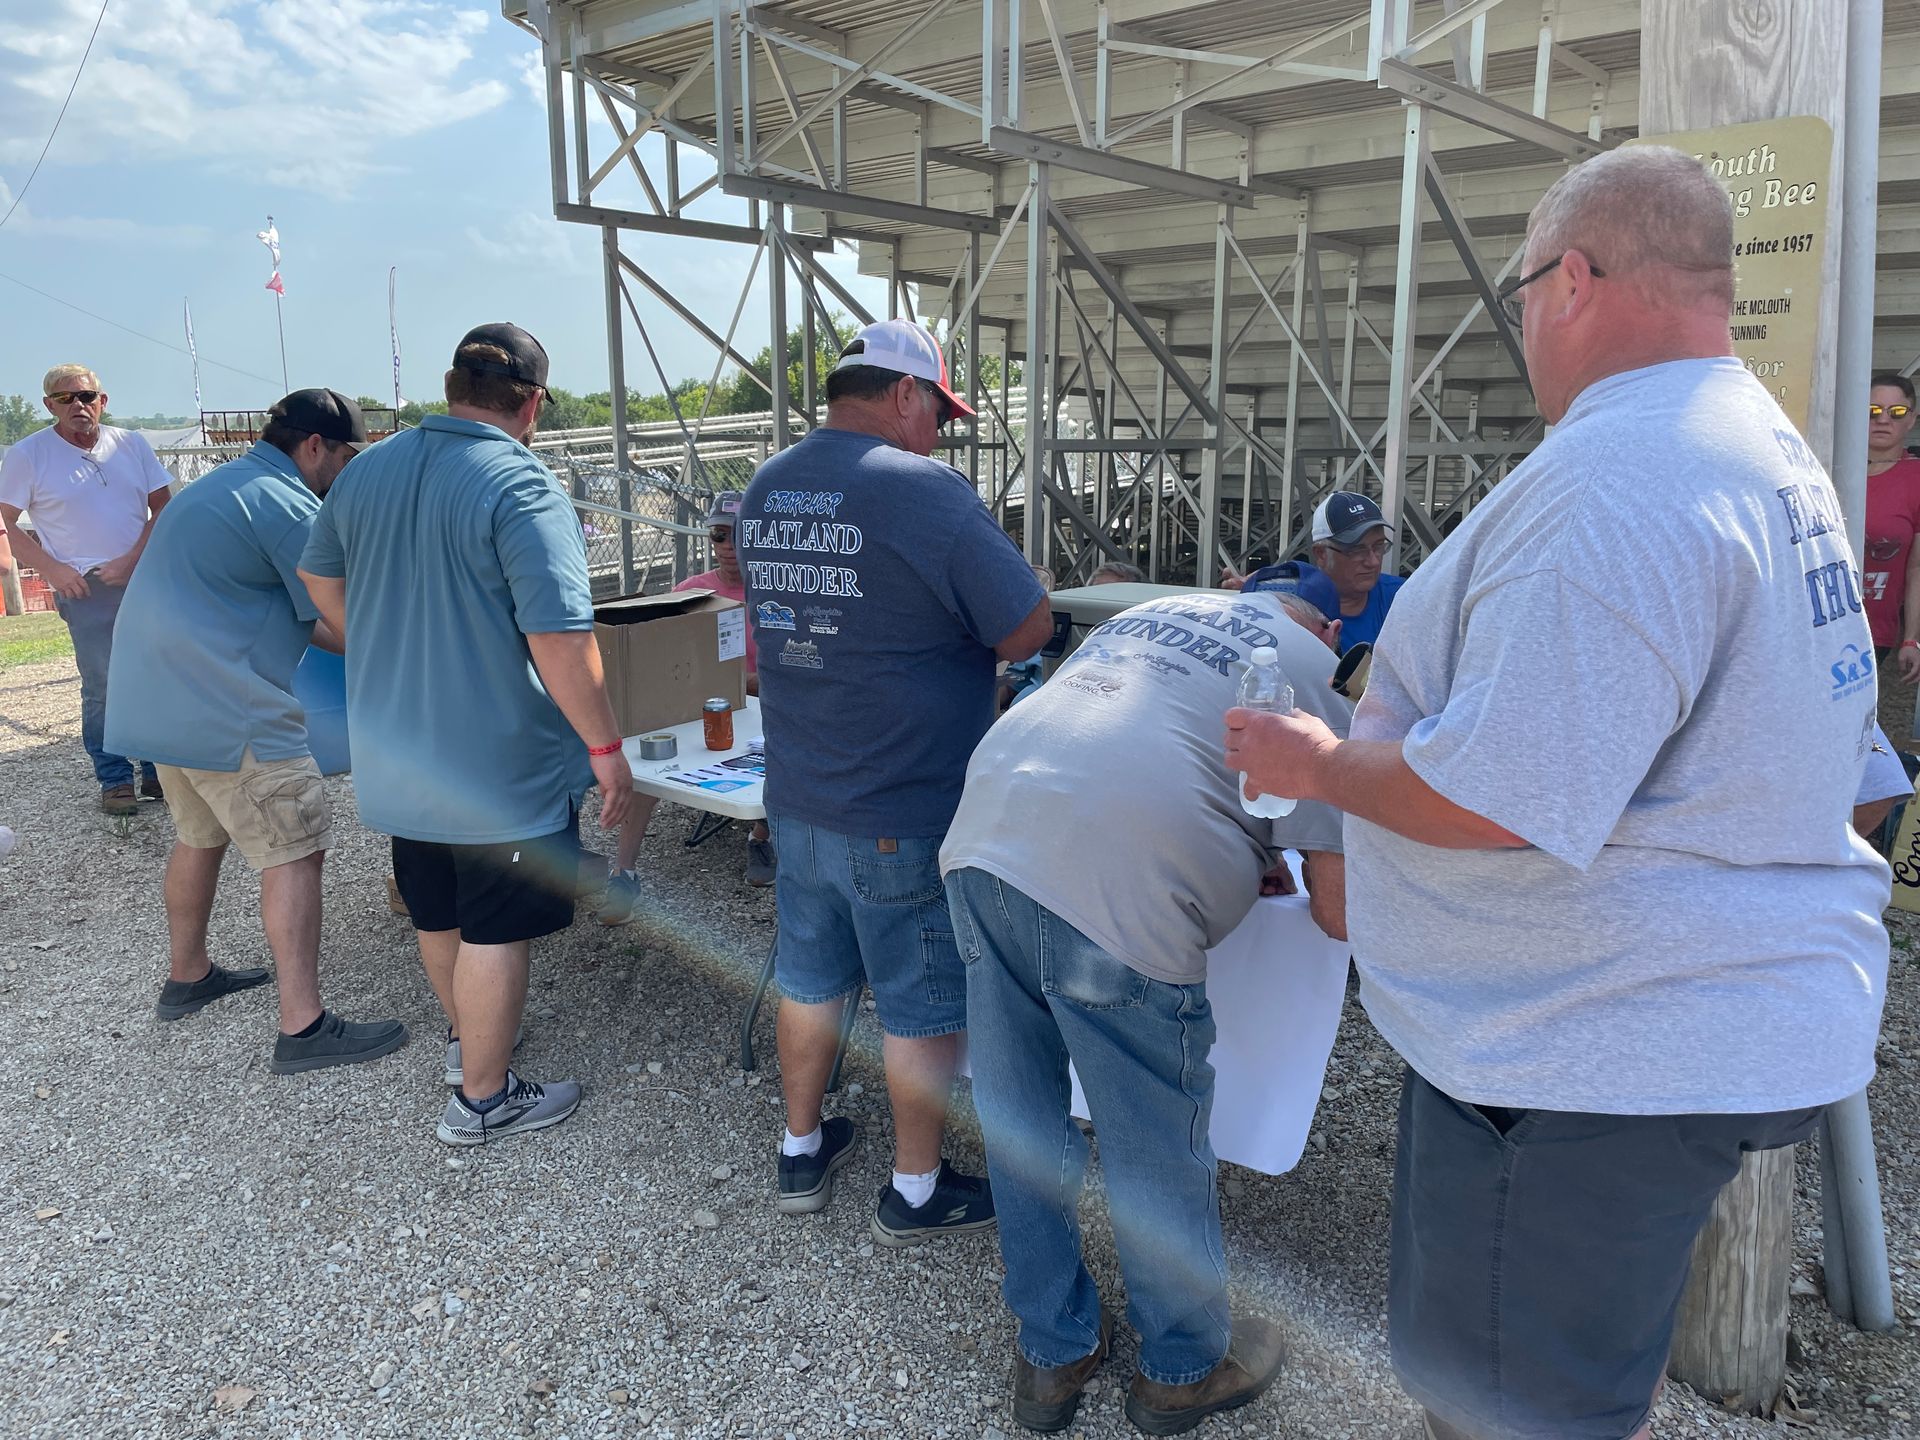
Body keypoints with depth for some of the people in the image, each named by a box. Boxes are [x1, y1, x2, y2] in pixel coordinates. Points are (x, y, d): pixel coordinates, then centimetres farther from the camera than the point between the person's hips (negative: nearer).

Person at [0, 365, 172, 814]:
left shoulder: (131, 443, 6)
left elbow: (161, 507, 6)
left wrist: (131, 560, -6)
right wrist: (52, 569, -10)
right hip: (85, 587, -3)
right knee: (103, 687, -3)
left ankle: (159, 770, 16)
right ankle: (115, 779, 8)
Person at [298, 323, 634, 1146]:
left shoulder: (368, 470, 4)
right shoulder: (522, 489, -21)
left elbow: (318, 575, 20)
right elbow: (559, 638, -27)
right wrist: (606, 749, -18)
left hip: (396, 754, 8)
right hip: (500, 763, -8)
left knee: (437, 915, 24)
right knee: (495, 931, 7)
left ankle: (465, 1039, 46)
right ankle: (482, 1099, 21)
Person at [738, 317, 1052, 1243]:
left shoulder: (765, 490, 3)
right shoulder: (923, 489, -21)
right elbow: (1028, 633, -18)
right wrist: (961, 612, 2)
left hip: (797, 800, 7)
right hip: (906, 817, -7)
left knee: (809, 976, 22)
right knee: (924, 1006, 11)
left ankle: (801, 1155, 39)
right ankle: (916, 1191, 28)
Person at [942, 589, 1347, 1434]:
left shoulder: (1145, 614, 28)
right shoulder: (1308, 670, 10)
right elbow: (1338, 910, 5)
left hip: (985, 842, 7)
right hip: (1120, 894, -6)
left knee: (1019, 1124, 20)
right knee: (1156, 1151, 15)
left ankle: (1053, 1354, 40)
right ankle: (1184, 1369, 39)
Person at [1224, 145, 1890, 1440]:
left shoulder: (1614, 484, -26)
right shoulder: (1771, 450, 11)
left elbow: (1493, 801, -28)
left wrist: (1322, 765, -11)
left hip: (1611, 1053, -10)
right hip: (1704, 1021, 11)